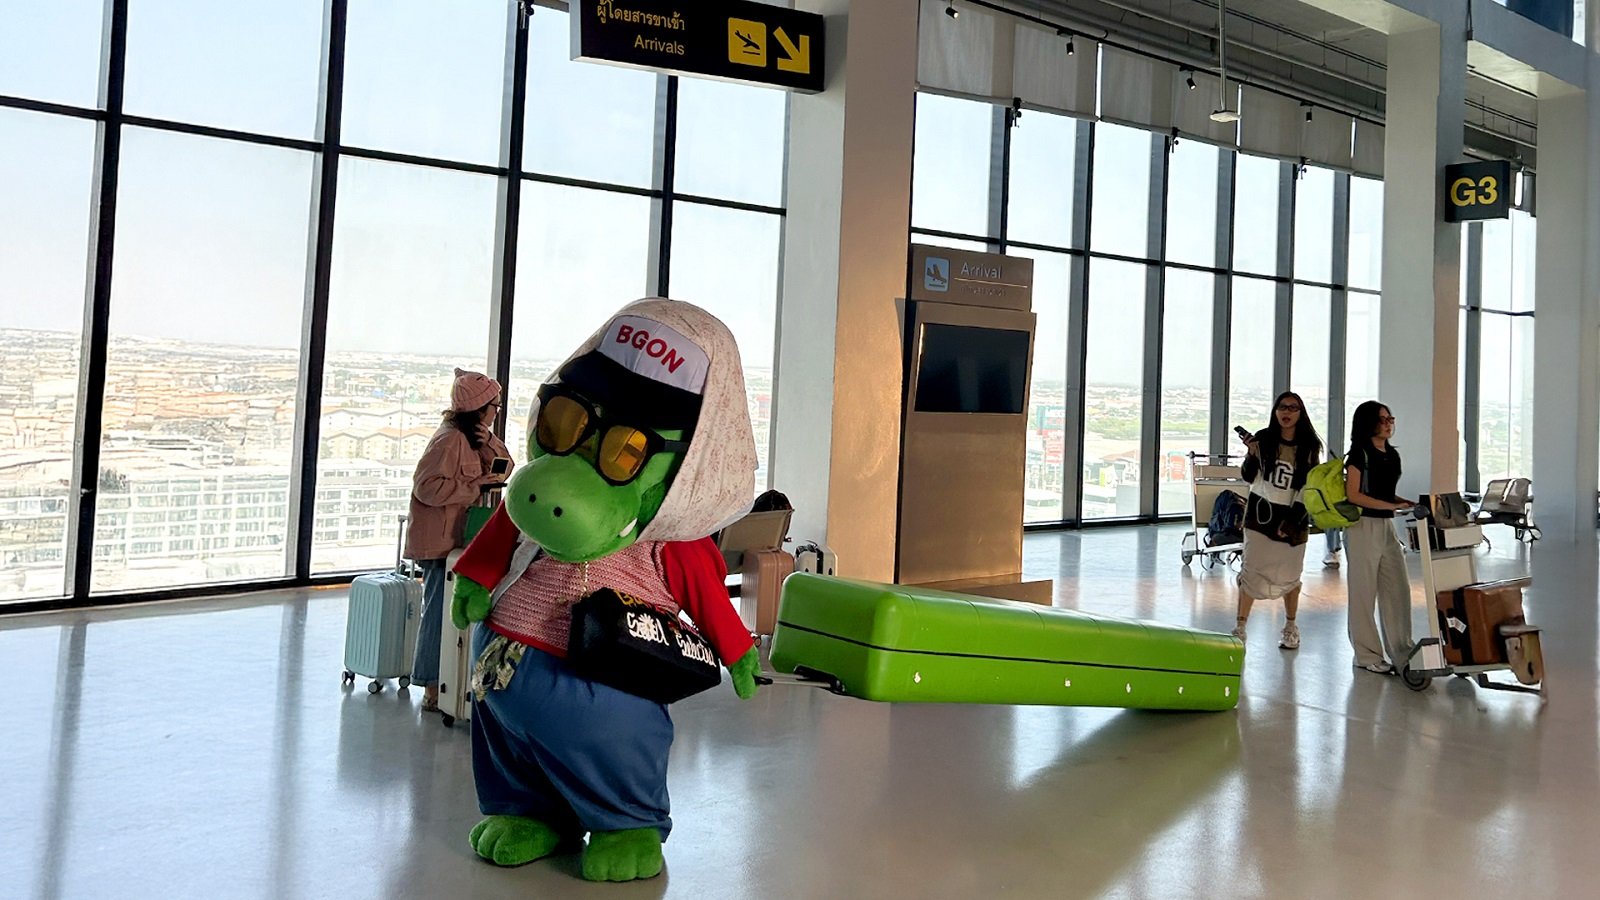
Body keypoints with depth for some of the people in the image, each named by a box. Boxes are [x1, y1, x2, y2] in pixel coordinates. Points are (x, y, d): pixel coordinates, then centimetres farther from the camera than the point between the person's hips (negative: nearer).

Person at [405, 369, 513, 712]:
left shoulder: (473, 438, 13)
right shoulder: (451, 439, -17)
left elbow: (503, 470, 11)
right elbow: (427, 486, -23)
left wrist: (489, 442, -6)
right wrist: (473, 487, -20)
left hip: (456, 539, 10)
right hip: (440, 540, -10)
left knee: (440, 610, 14)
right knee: (439, 610, -5)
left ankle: (434, 684, 22)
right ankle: (432, 689, 2)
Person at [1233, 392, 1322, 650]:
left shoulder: (1309, 446, 0)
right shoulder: (1263, 439, -2)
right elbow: (1248, 477, 3)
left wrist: (1293, 519, -7)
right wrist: (1252, 456, -17)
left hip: (1293, 517, 1)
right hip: (1261, 514, -1)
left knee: (1289, 576, 9)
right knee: (1252, 572, -4)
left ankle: (1290, 627, 26)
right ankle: (1240, 627, 1)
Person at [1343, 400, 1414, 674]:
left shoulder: (1392, 454, 14)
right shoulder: (1359, 453, -7)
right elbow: (1353, 495, -14)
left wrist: (1407, 504, 5)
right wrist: (1391, 505, -18)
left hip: (1387, 527, 7)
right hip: (1364, 526, -7)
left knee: (1398, 590, 7)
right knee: (1364, 593, 0)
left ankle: (1402, 652, 15)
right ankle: (1367, 655, 8)